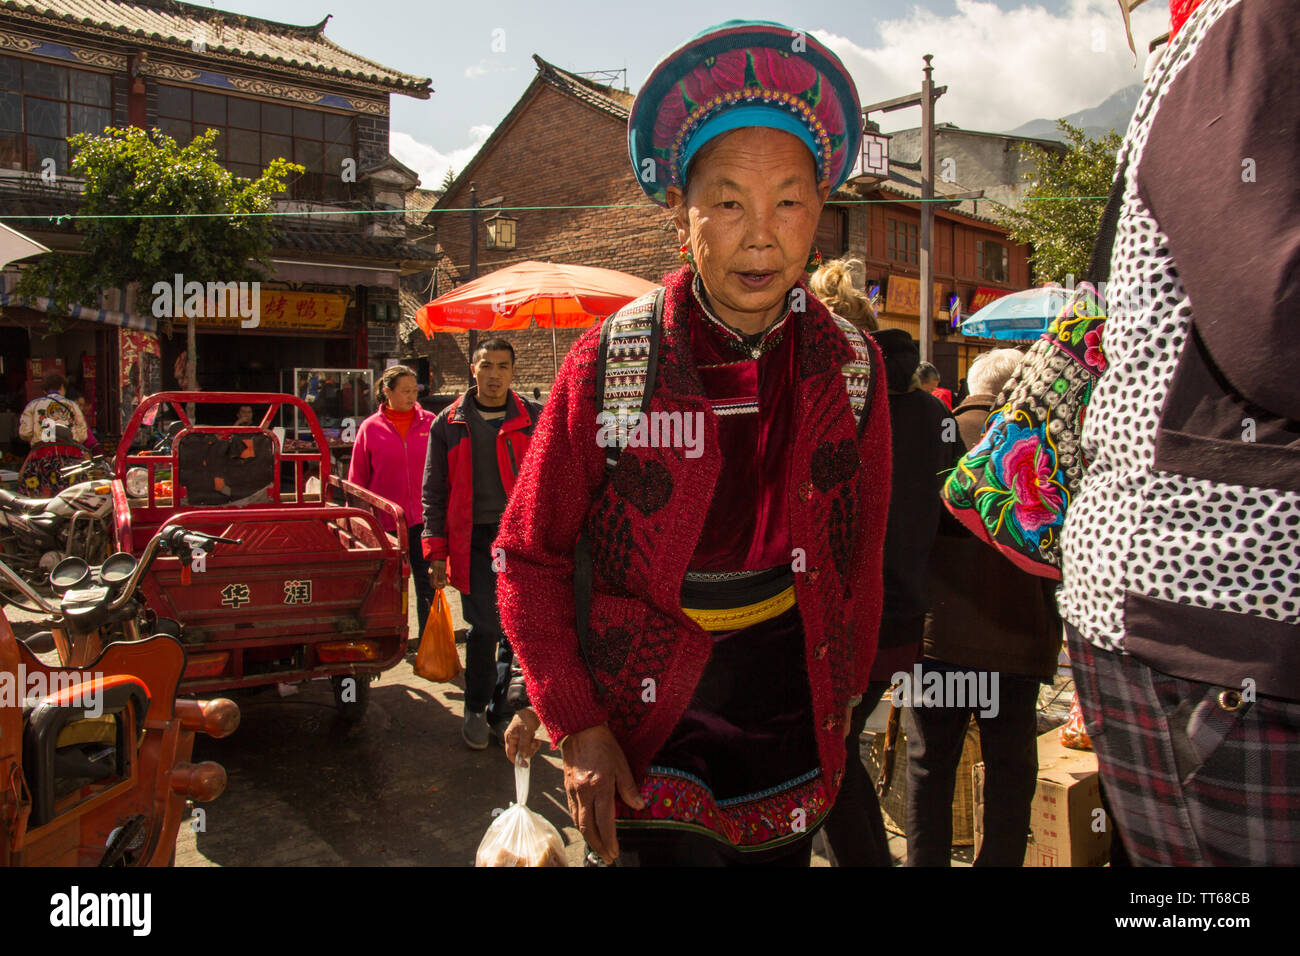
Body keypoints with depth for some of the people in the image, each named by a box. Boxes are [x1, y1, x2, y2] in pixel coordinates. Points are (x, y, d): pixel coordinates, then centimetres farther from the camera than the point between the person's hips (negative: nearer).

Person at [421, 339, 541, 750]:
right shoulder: (450, 422, 7)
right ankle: (476, 711, 17)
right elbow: (434, 490, 8)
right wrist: (436, 551, 2)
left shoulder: (533, 419, 6)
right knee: (483, 627, -3)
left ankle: (500, 710, 23)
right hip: (473, 539, -1)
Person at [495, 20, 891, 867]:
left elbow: (859, 561, 6)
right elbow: (530, 555, -6)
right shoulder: (609, 367, -13)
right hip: (648, 742, -3)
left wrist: (843, 698, 9)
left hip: (792, 728, 4)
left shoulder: (851, 369, -4)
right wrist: (574, 725, -11)